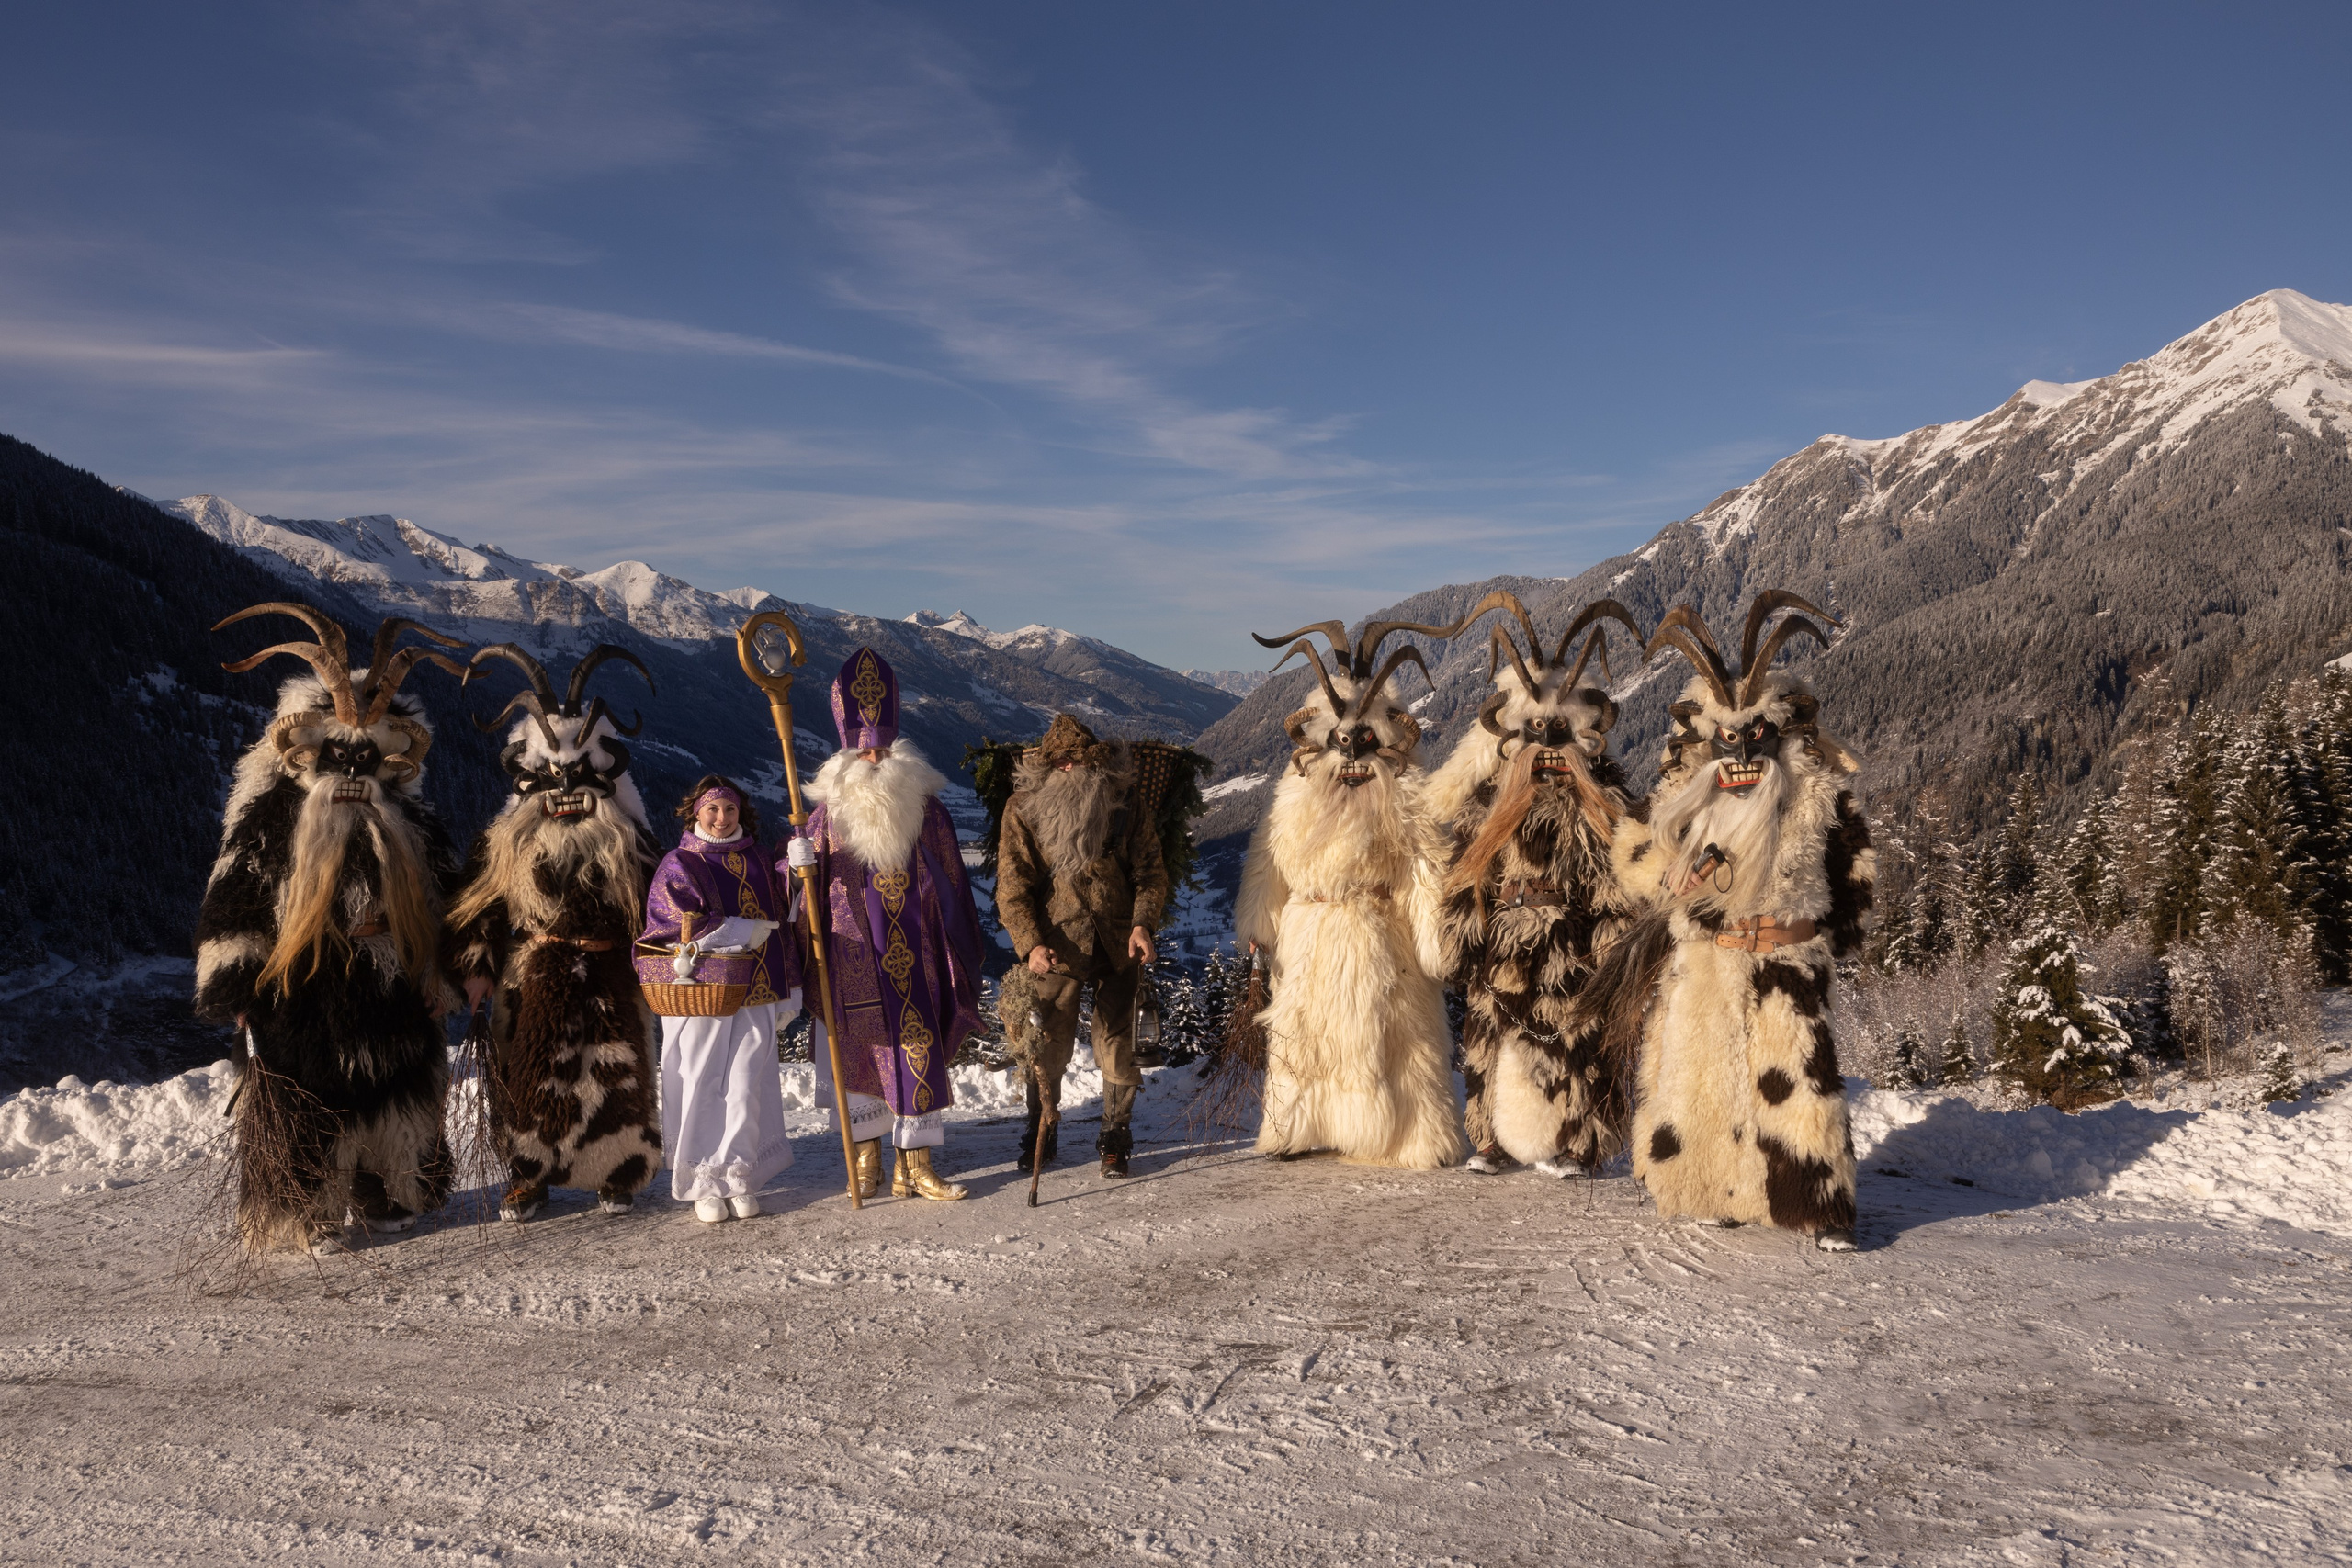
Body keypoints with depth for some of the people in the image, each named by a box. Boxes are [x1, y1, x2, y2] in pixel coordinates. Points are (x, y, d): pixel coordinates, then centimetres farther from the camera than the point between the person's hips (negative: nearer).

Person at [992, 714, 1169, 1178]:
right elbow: (1012, 888, -6)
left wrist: (1143, 924, -13)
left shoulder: (1124, 805, 1)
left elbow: (1151, 873, 4)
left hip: (1118, 945, 1)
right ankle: (1040, 1137, 26)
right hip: (1055, 947, -1)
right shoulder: (1023, 810, -3)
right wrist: (1031, 945, -20)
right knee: (1047, 1048, 5)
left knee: (1117, 1047, 7)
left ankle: (1116, 1139, 23)